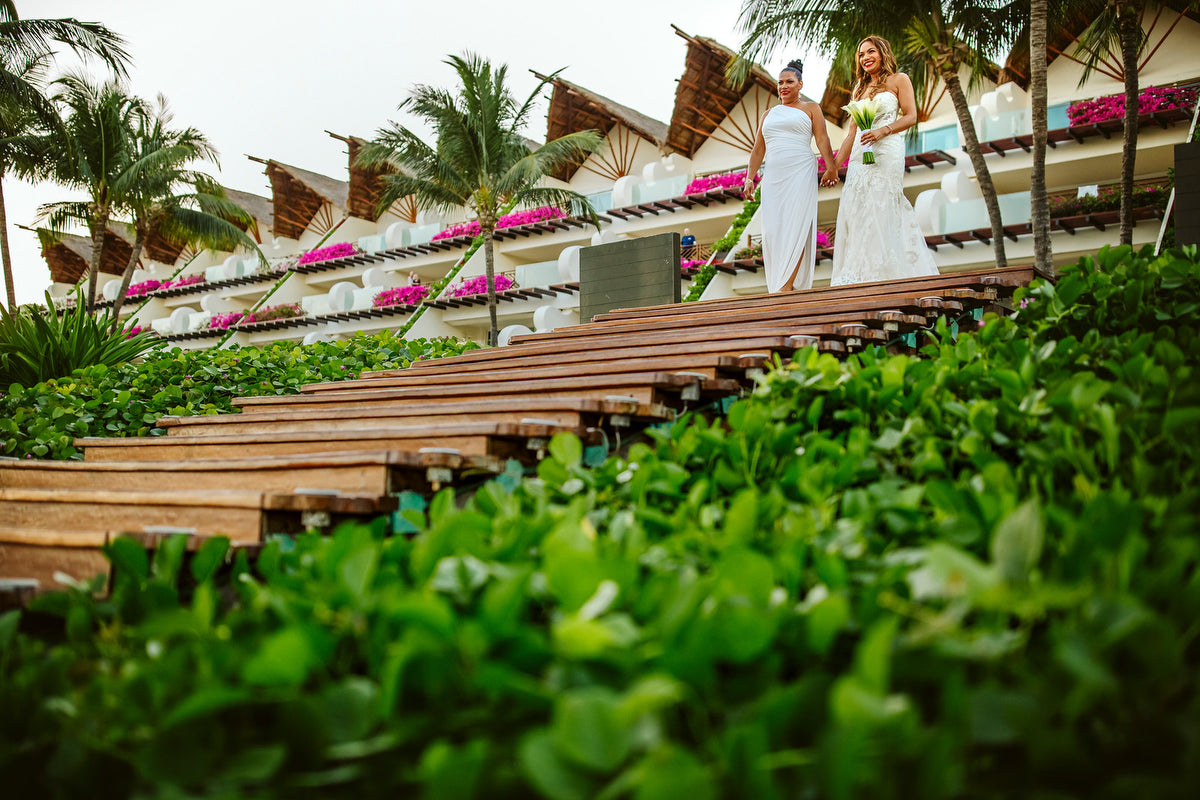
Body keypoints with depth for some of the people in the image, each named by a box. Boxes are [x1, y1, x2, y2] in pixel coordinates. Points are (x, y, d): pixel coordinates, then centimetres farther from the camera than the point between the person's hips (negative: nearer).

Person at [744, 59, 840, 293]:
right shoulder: (768, 114, 23)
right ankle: (779, 286, -1)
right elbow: (758, 149, 19)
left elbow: (822, 139, -1)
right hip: (773, 177, 4)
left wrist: (831, 167, -15)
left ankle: (786, 285, -22)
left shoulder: (810, 109, 12)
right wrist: (750, 178, 7)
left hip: (801, 174, -4)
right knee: (773, 229, -5)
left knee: (795, 228, -15)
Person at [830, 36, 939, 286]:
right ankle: (856, 279, -7)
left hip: (886, 152, -6)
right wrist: (835, 166, 13)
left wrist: (883, 130, -17)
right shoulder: (859, 89, 24)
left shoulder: (898, 80, 9)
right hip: (860, 155, 6)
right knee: (855, 209, -5)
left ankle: (874, 274, -21)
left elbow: (910, 117, 0)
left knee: (877, 210, -16)